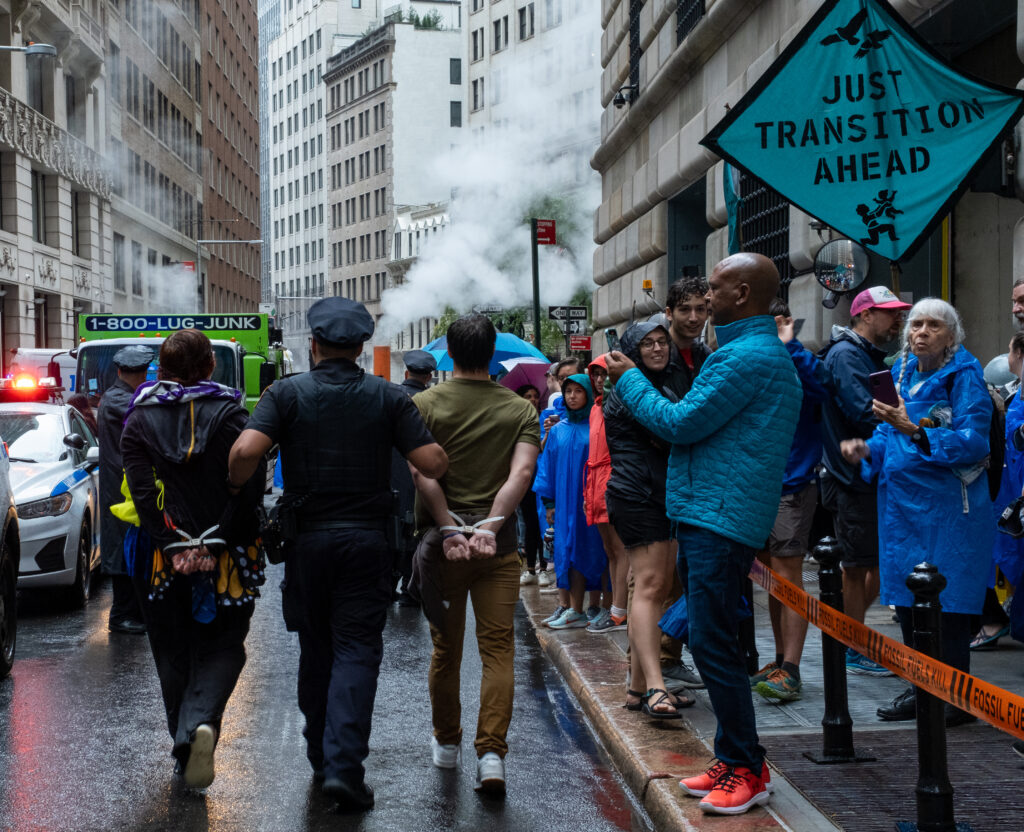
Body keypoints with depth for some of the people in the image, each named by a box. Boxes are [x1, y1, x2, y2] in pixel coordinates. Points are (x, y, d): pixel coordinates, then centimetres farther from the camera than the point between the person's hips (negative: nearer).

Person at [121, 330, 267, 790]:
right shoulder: (231, 413, -1)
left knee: (173, 655, 15)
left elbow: (142, 490, -9)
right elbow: (250, 483, -12)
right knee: (221, 649, 8)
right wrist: (216, 540, -10)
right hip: (226, 557, -1)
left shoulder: (139, 420, 2)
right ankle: (202, 723, -17)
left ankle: (185, 741, 18)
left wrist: (175, 544, -11)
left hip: (164, 557, 1)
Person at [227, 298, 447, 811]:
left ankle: (321, 758, 27)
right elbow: (432, 462, -8)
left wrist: (234, 490, 3)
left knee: (315, 650, 16)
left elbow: (246, 449, -16)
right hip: (366, 538, -1)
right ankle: (344, 766, -10)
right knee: (357, 651, 1)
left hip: (307, 538, 1)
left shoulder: (287, 393, -2)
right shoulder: (387, 397, -1)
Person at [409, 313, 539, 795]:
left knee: (446, 647, 14)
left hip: (441, 539, 1)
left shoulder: (424, 404, 0)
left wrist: (449, 529, -15)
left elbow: (424, 472, -13)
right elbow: (522, 472, -12)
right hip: (498, 545, 0)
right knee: (498, 648, 1)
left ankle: (446, 743, 30)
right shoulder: (520, 409, 2)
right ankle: (491, 753, -11)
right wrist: (489, 527, -17)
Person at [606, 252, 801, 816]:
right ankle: (733, 759, 22)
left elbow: (681, 424, -15)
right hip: (707, 515, 11)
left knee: (713, 644, -8)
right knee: (710, 641, 14)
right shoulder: (761, 351, 19)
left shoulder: (748, 357, -16)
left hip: (721, 520, -11)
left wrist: (628, 379, -2)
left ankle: (747, 770, 2)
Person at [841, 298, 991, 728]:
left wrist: (914, 431, -29)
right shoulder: (902, 372, 11)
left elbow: (972, 442, -19)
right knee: (907, 597, 12)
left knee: (946, 600, -4)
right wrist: (866, 449, -3)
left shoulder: (963, 375, -9)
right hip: (902, 502, 7)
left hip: (946, 506, -7)